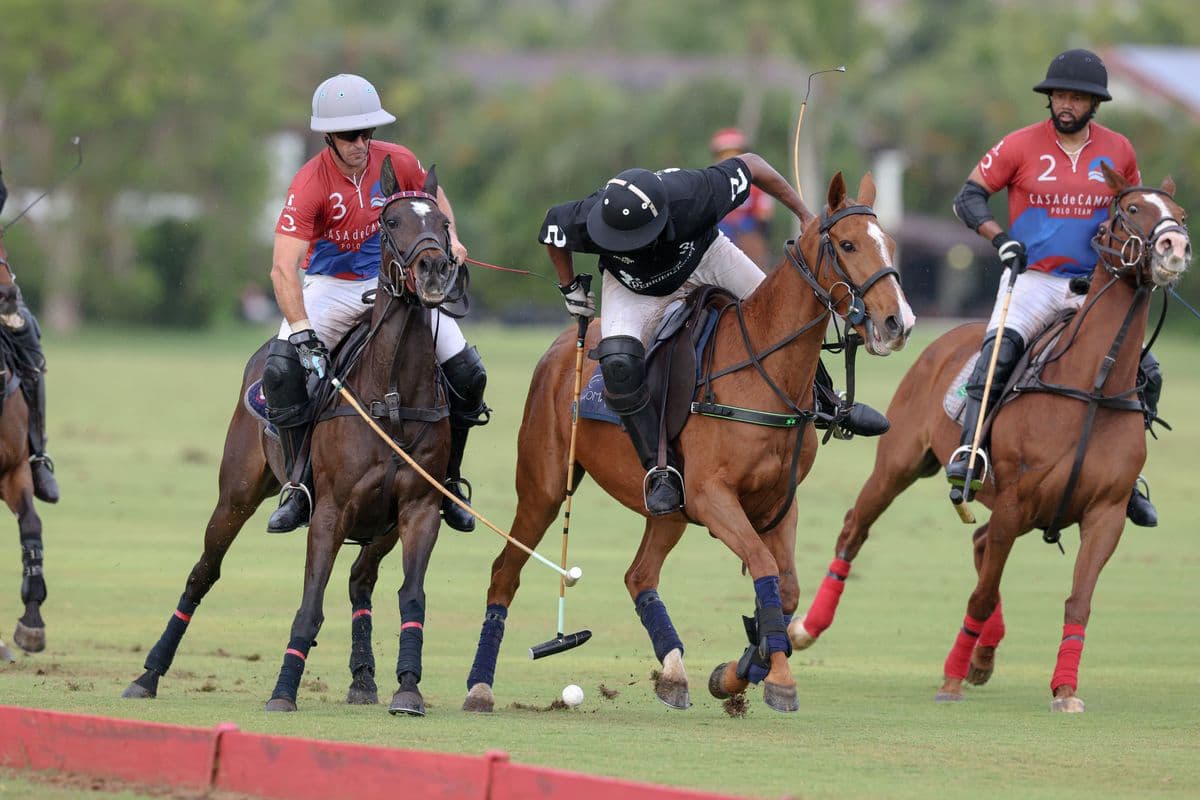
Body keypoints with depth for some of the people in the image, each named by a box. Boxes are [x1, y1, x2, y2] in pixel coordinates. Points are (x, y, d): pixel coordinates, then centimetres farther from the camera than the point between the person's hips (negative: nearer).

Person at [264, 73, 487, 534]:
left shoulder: (398, 163, -10)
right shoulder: (310, 185, -23)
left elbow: (434, 199, 14)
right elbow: (283, 268, -31)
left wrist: (449, 237, -7)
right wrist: (302, 332, -43)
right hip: (332, 287, -3)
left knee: (468, 375, -7)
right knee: (282, 368, -28)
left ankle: (448, 480, 14)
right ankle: (299, 489, -21)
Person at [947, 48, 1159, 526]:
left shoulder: (1118, 151, 5)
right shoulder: (1021, 146, -4)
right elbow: (969, 197, -1)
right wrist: (1000, 239, -17)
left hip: (1093, 285, 3)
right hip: (1032, 279, -3)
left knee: (1145, 372, -6)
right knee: (1002, 345, -31)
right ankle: (969, 449, -32)